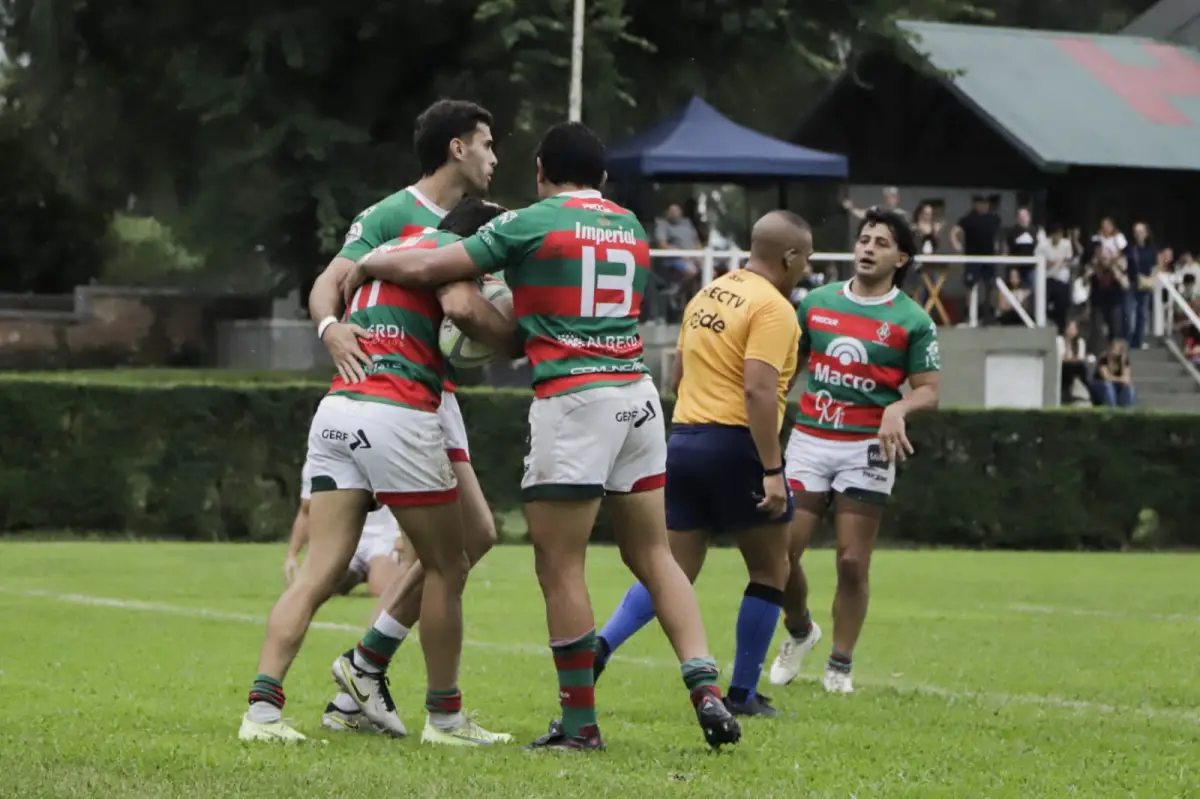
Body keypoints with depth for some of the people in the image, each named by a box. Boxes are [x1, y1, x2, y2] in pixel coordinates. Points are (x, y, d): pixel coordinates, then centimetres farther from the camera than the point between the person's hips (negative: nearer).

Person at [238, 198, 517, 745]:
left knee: (319, 573, 1)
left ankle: (262, 708, -12)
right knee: (446, 569, 8)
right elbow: (462, 305, -14)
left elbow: (322, 297, 34)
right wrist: (513, 338, -3)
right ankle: (444, 717, 14)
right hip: (397, 414, -7)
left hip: (335, 409, 7)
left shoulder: (385, 251, 26)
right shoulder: (447, 246, 3)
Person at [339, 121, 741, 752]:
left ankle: (580, 723, 2)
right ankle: (705, 688, -3)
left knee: (559, 566, 0)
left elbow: (428, 269, -1)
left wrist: (366, 267, 16)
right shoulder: (630, 228, 16)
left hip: (572, 401, -6)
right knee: (652, 556, 11)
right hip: (637, 395, 6)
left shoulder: (532, 223, -2)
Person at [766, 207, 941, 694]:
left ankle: (840, 666, 9)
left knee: (852, 563, -4)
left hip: (867, 448, -3)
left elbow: (929, 392, -2)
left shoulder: (912, 321, -1)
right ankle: (799, 631, 24)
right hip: (809, 439, 3)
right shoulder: (817, 302, 8)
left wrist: (899, 409, -22)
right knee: (781, 550, -3)